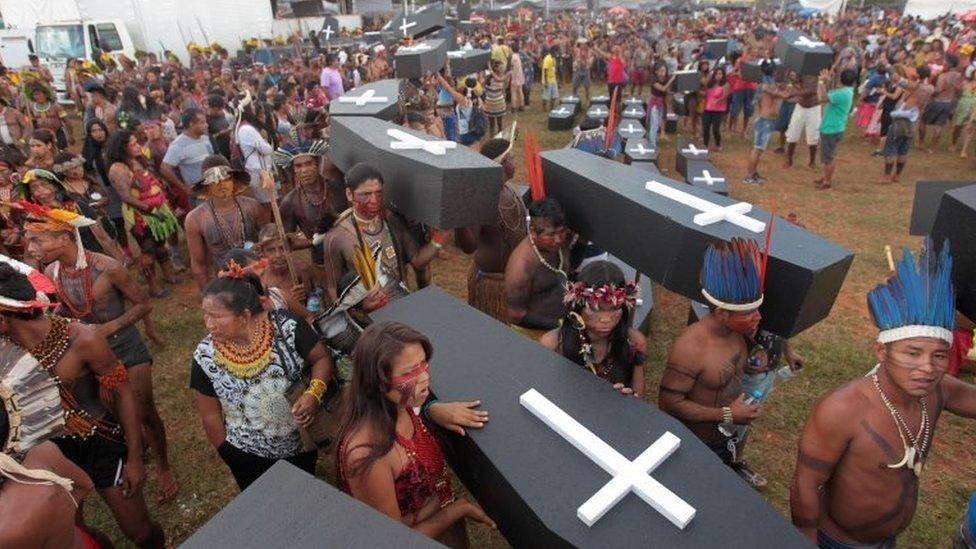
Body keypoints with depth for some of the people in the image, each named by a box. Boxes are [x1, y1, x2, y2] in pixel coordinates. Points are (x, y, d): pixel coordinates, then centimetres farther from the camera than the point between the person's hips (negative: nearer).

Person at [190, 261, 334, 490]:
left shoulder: (286, 326, -23)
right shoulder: (205, 357, -17)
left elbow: (322, 358, -9)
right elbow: (211, 415, -4)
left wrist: (314, 394, -26)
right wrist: (228, 455, 5)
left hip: (304, 441, 0)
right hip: (248, 457, 0)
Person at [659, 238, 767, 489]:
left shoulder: (735, 330, -12)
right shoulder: (690, 347, -34)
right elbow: (669, 403, -29)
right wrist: (728, 415, -27)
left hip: (726, 432, 6)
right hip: (695, 443, -6)